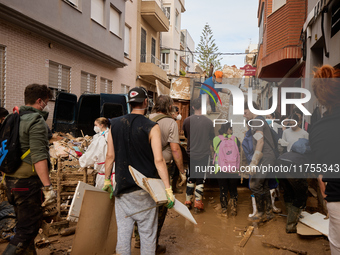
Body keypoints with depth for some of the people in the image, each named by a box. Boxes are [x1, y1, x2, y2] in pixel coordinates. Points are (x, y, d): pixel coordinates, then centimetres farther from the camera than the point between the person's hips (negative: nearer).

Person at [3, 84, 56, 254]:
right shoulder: (37, 121, -14)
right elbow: (38, 157, -23)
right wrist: (47, 187, -23)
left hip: (11, 180, 9)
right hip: (28, 182, -9)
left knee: (24, 224, 21)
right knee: (28, 229, -2)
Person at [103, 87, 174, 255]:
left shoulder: (115, 124, 2)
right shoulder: (151, 127, -10)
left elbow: (110, 156, 5)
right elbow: (158, 160, -15)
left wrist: (107, 180, 17)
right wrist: (168, 189, -12)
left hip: (122, 189, 4)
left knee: (123, 231, 13)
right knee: (147, 233, 8)